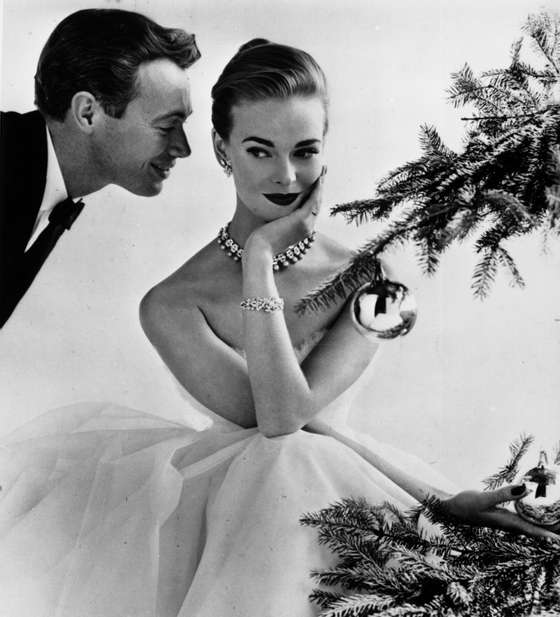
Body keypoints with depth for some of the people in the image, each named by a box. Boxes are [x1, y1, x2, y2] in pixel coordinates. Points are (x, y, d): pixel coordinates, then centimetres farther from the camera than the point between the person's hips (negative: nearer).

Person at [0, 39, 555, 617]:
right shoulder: (173, 306, -7)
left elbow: (288, 417, -16)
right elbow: (278, 420, -17)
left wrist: (259, 256, -18)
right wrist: (439, 496, -22)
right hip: (227, 506, -1)